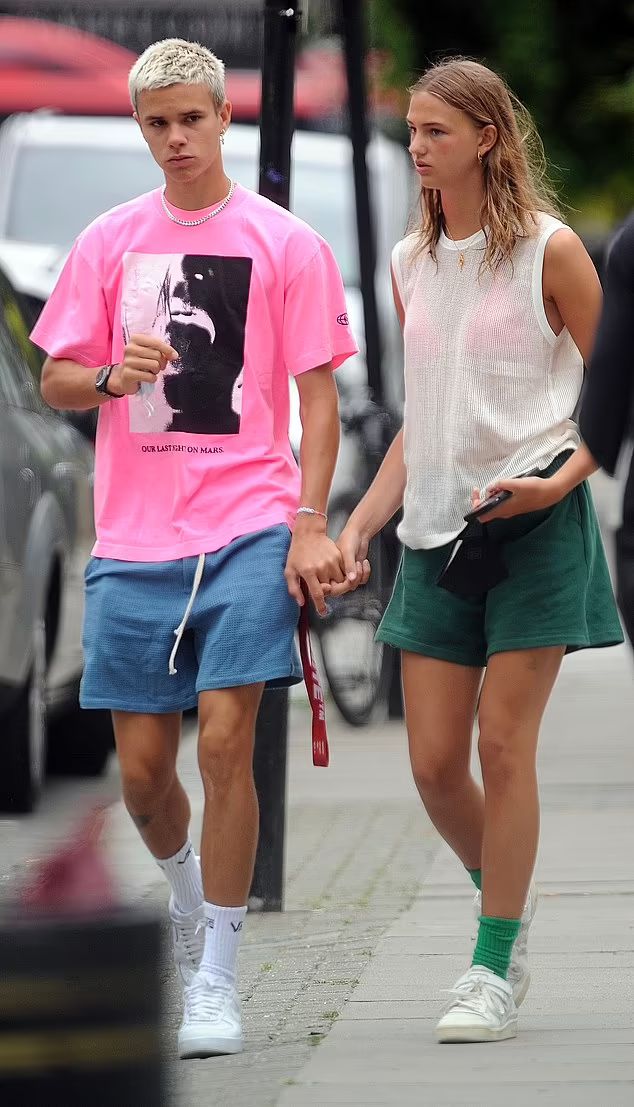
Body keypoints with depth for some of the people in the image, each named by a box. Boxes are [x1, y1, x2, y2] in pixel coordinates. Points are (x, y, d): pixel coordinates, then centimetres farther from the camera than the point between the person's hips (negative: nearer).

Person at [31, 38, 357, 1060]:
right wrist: (111, 376, -11)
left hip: (249, 532, -3)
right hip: (132, 540, 3)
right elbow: (54, 381, 11)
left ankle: (215, 982, -5)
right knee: (142, 767, 4)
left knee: (225, 742, -13)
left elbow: (319, 396, 2)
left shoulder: (285, 243, 1)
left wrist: (311, 526, -8)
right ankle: (190, 894, 36)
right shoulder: (109, 242, 9)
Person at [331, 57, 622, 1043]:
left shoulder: (549, 250, -5)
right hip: (437, 528, 5)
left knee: (503, 741, -6)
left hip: (534, 524, -5)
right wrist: (359, 527, 12)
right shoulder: (410, 264, 12)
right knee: (433, 760, 1)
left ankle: (494, 967, 2)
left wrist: (562, 478, -17)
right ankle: (511, 902, 27)